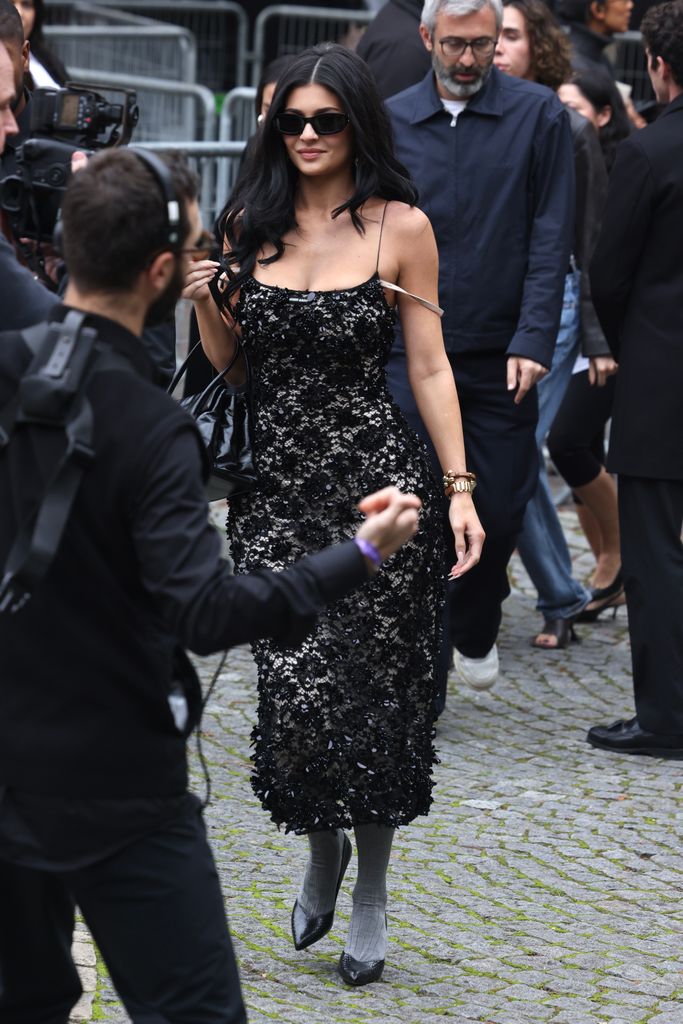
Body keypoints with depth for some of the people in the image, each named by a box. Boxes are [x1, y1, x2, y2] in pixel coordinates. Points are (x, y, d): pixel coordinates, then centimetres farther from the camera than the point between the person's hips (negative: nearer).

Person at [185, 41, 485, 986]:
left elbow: (429, 367, -1)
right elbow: (225, 360, 14)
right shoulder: (251, 224, 6)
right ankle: (323, 852, 26)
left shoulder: (401, 227, -2)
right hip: (275, 482, 2)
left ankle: (371, 894, 20)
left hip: (376, 480, -2)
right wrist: (204, 302, -7)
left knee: (369, 689, 2)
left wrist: (460, 489, -7)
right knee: (294, 687, -4)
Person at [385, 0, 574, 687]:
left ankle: (475, 631, 33)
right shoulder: (389, 123, 3)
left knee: (499, 510, 7)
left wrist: (534, 339, -12)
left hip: (501, 356, 0)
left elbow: (551, 237, -4)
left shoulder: (538, 116, -1)